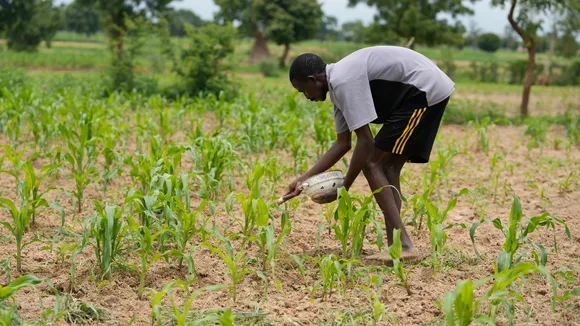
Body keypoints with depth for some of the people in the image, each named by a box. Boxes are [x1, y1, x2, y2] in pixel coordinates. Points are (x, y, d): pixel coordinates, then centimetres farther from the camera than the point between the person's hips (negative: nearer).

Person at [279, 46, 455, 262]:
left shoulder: (344, 81, -17)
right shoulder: (338, 85, 14)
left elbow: (365, 141, -18)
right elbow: (343, 143, 19)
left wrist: (343, 189, -9)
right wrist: (304, 179, 19)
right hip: (429, 92, 10)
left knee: (372, 164, -8)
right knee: (387, 166, 11)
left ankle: (403, 245, -13)